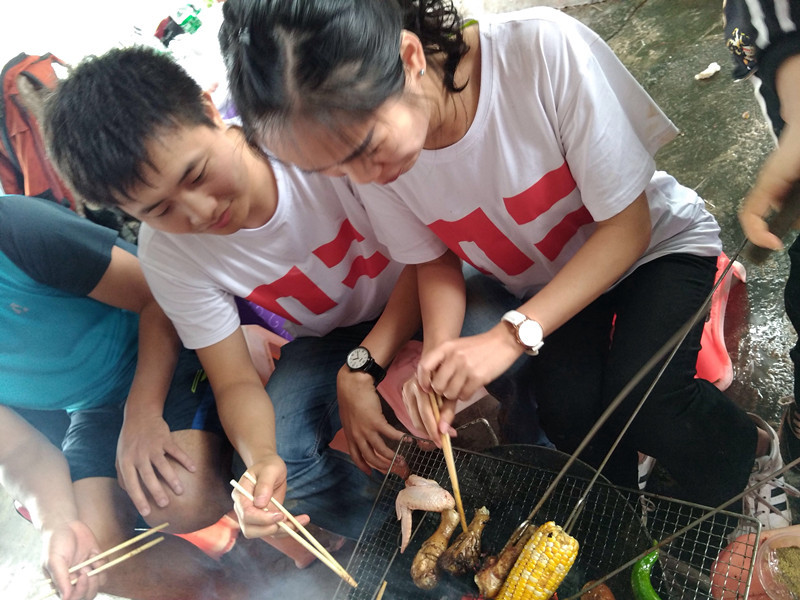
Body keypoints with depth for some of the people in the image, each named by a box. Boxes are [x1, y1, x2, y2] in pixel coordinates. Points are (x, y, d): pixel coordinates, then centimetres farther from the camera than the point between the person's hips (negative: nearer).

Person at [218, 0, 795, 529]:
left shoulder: (544, 49, -34)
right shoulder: (364, 143, -20)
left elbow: (627, 225, -24)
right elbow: (435, 260, -4)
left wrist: (512, 335, -32)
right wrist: (442, 355, -23)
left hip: (657, 245, -2)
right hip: (547, 282, 3)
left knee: (643, 402, -25)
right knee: (568, 410, -23)